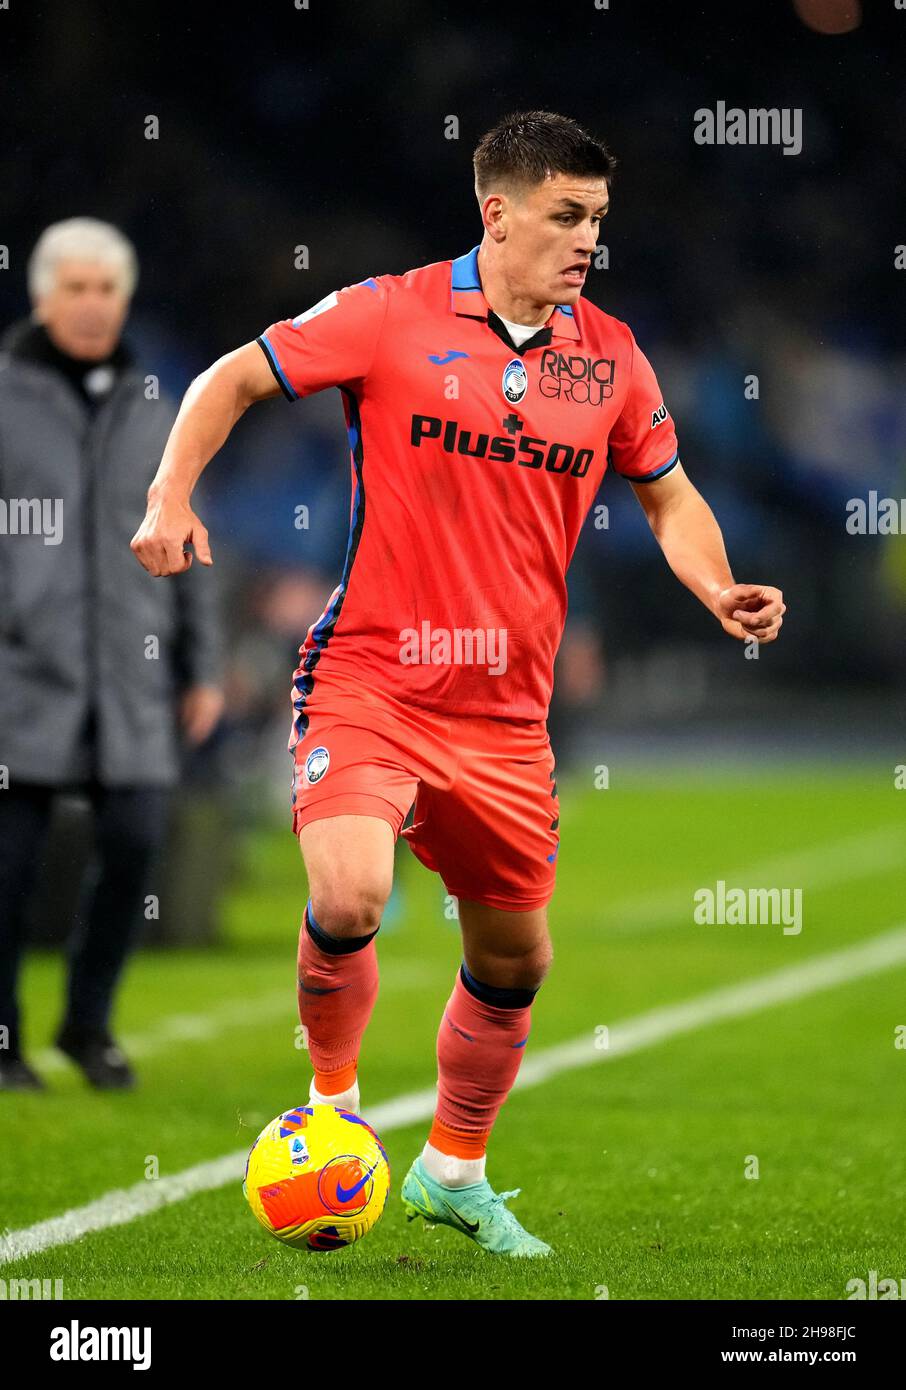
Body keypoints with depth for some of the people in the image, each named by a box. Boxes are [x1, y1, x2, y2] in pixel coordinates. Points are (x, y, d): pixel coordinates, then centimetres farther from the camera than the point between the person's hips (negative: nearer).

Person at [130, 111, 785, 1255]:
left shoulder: (610, 356, 5)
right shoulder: (392, 316, -7)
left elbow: (667, 495, 18)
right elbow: (234, 380, 1)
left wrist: (720, 591, 0)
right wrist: (172, 497, -12)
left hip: (506, 710, 5)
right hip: (367, 679, -5)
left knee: (514, 958, 12)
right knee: (349, 899, -26)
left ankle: (454, 1171, 35)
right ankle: (334, 1100, 4)